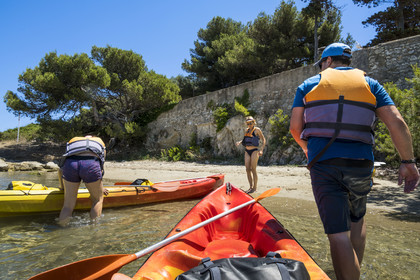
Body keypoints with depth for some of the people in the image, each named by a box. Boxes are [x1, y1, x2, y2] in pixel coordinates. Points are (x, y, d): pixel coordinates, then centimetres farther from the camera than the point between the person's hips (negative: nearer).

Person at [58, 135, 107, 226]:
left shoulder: (72, 141, 41)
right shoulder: (100, 143, 38)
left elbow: (61, 170, 39)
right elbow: (100, 169, 38)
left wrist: (63, 187, 53)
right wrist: (99, 187, 50)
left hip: (70, 164, 2)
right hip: (91, 164, -2)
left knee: (68, 205, 12)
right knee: (98, 199, 18)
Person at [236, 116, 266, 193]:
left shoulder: (257, 130, -3)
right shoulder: (246, 130, 14)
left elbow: (263, 140, -1)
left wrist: (261, 150, -11)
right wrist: (239, 142, 8)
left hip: (254, 151, -6)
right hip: (247, 151, 6)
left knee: (253, 170, -6)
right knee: (248, 169, 3)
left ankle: (255, 187, 4)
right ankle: (251, 186, 13)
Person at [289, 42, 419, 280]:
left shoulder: (309, 85, 9)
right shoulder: (369, 84, 12)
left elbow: (295, 128, 4)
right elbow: (396, 122, 0)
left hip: (323, 163, -2)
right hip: (360, 163, 3)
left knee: (338, 233, -2)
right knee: (357, 219, 27)